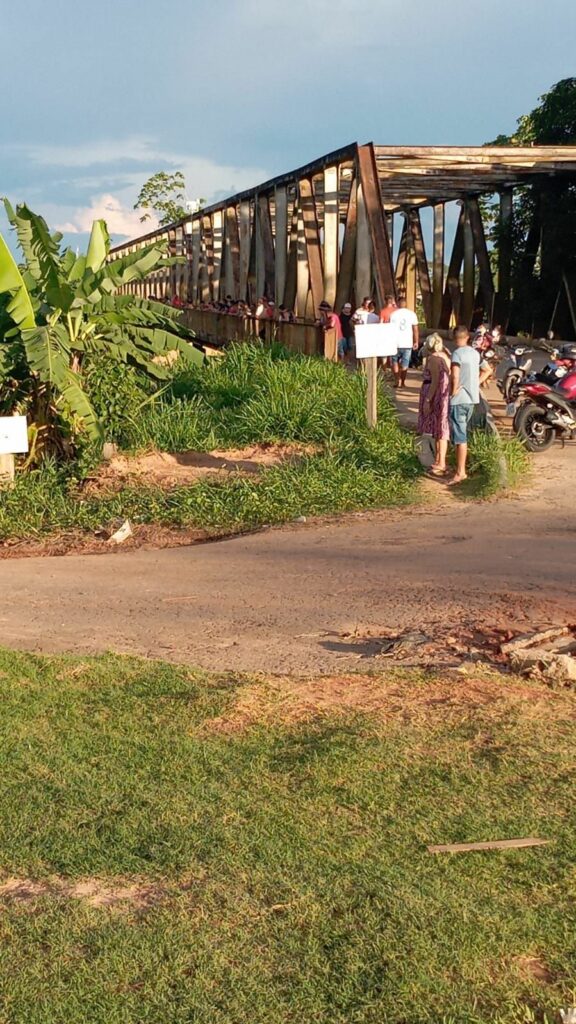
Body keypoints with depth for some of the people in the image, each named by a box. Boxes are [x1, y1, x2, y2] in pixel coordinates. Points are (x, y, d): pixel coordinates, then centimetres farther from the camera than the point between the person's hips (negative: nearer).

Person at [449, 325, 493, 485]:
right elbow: (488, 371, 21)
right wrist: (476, 384, 15)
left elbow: (455, 376, -25)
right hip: (472, 398, 8)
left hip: (459, 400, -8)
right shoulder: (475, 353, 10)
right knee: (462, 434, 16)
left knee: (460, 437, -7)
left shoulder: (457, 353, -14)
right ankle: (461, 467, 23)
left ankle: (460, 472, -8)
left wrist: (453, 391, -11)